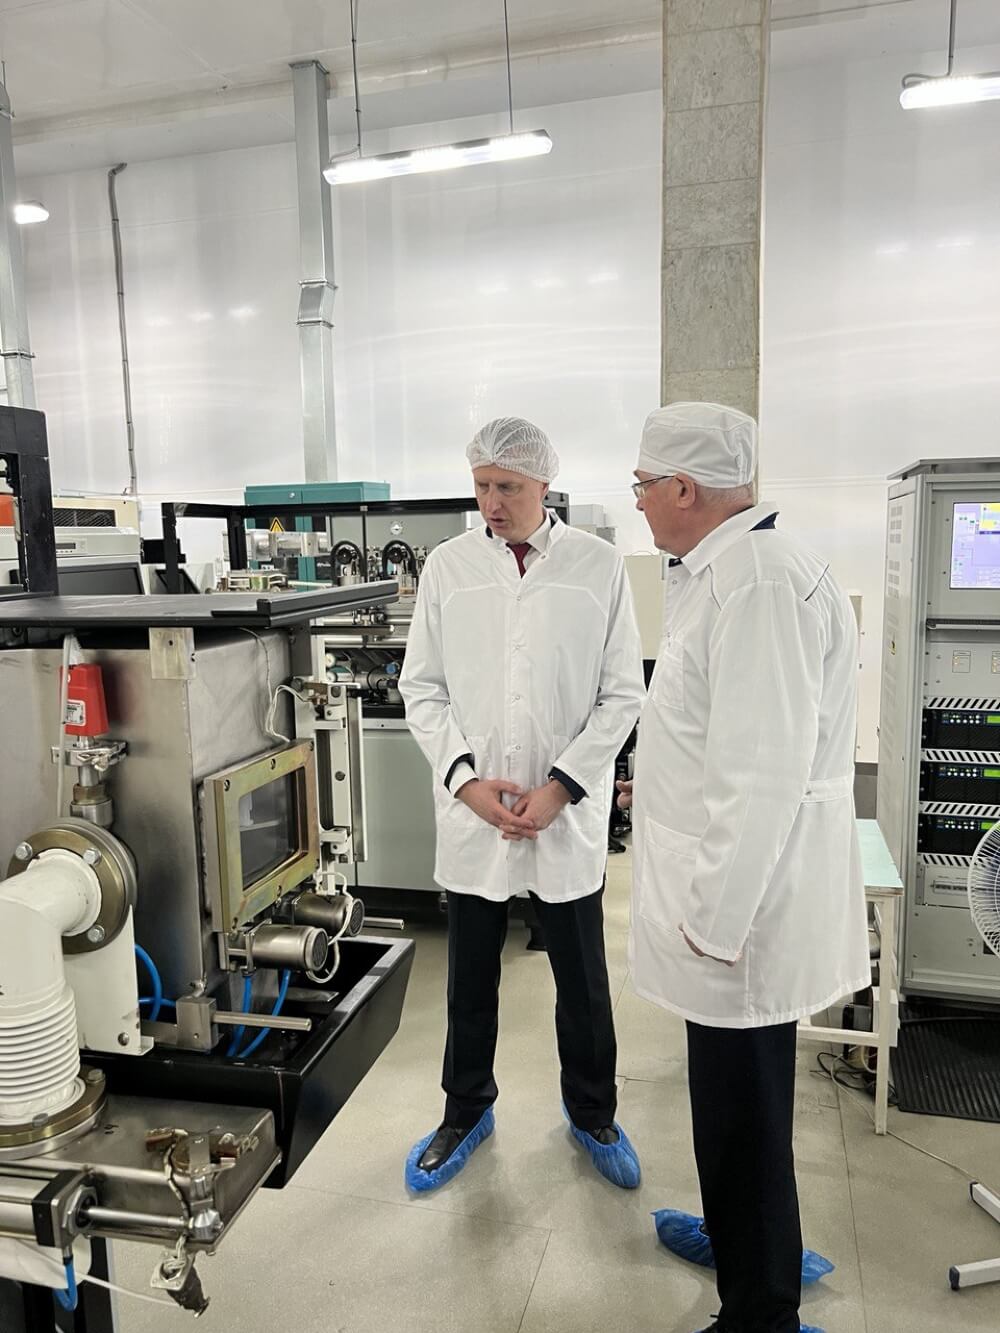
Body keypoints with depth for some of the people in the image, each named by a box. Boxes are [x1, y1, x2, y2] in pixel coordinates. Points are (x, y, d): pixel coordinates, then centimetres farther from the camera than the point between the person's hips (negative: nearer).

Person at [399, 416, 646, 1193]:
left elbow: (622, 694, -3)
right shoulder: (448, 567, 0)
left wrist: (562, 786, -12)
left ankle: (593, 1114, 39)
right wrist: (464, 776, -10)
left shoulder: (600, 566, -4)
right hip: (471, 814, 2)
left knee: (583, 980, 14)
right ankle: (466, 1112, 40)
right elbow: (422, 688, 3)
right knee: (470, 978, 17)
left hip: (568, 814, -1)